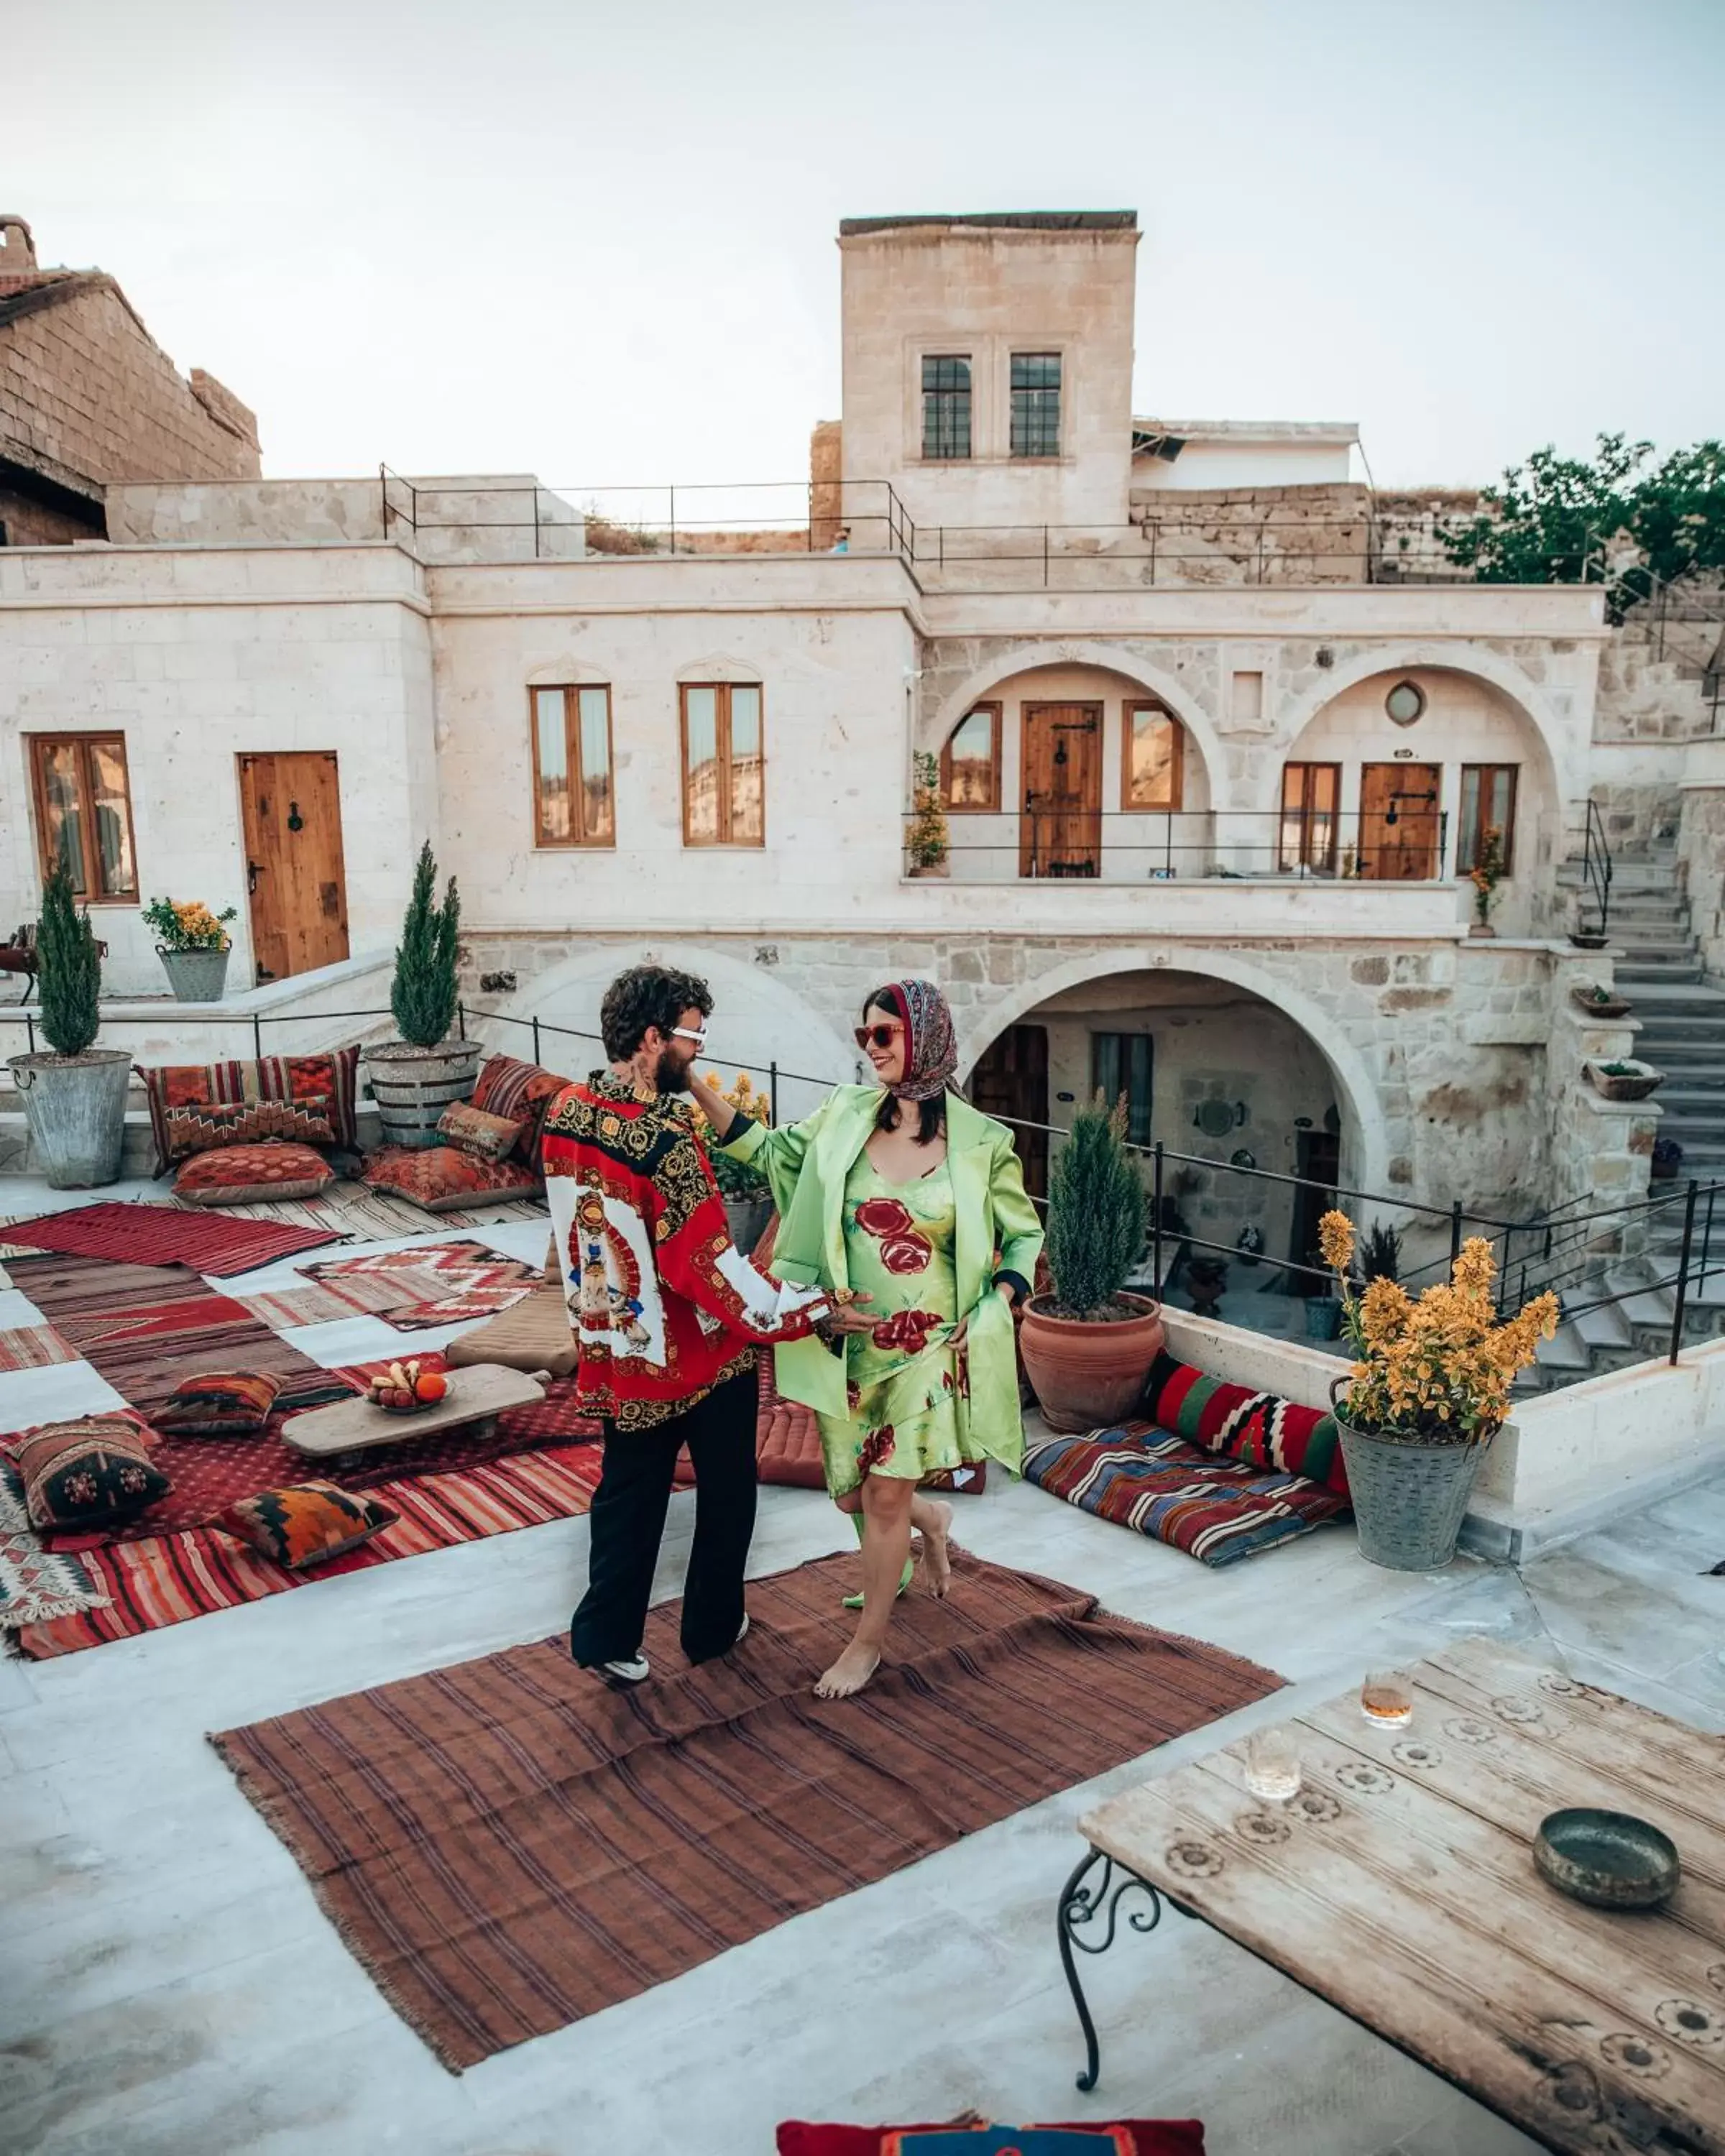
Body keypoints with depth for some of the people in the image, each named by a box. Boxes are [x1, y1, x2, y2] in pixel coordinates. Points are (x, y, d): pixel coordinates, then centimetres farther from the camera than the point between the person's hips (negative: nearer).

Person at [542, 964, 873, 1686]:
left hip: (619, 1350, 6)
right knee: (725, 1491, 17)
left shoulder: (566, 1111, -4)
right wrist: (814, 1310, -20)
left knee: (630, 1491, 20)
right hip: (701, 1352, -6)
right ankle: (711, 1627, 32)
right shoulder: (664, 1140, -29)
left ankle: (607, 1636, 26)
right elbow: (710, 1267, -28)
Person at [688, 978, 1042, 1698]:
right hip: (850, 1344, 4)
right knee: (852, 1495, 13)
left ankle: (869, 1641, 25)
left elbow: (1024, 1235, 1)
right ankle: (930, 1518, 47)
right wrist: (695, 1086, -1)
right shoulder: (845, 1114, -3)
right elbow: (772, 1153, 7)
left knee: (885, 1495, 3)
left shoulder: (980, 1142, -10)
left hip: (928, 1348, -3)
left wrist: (991, 1313, -12)